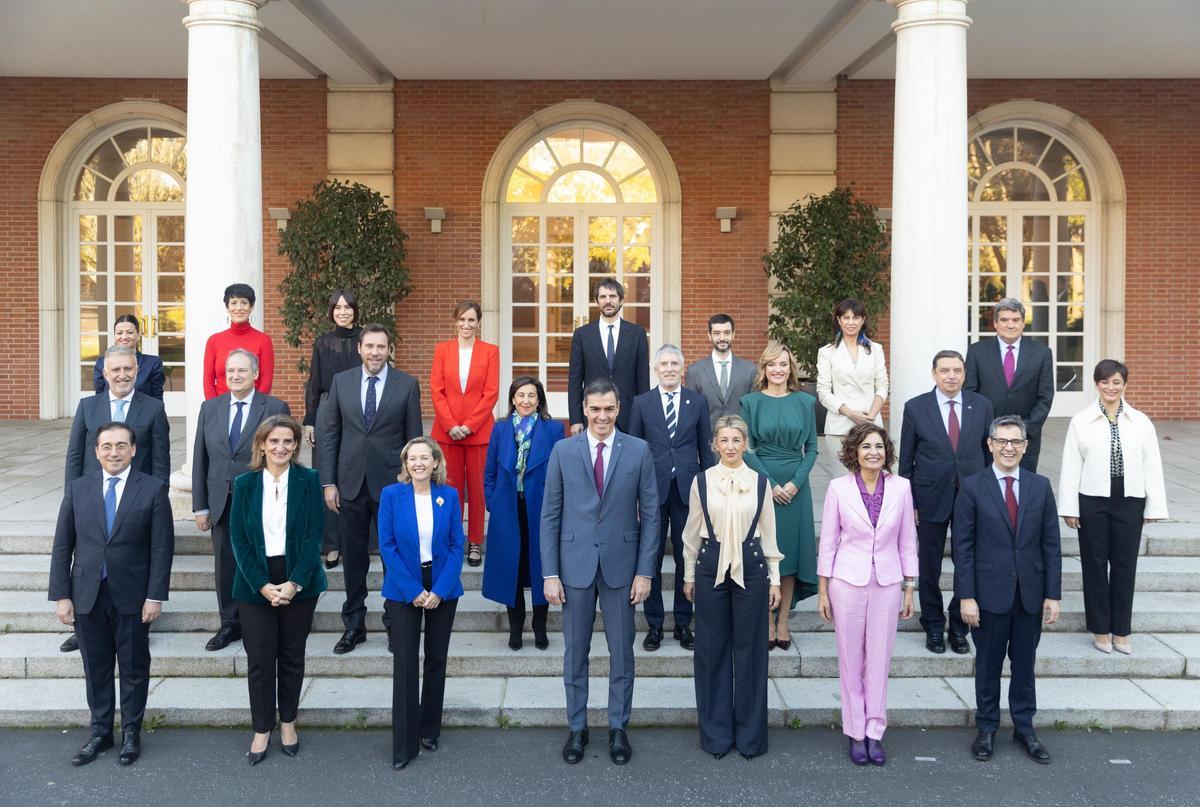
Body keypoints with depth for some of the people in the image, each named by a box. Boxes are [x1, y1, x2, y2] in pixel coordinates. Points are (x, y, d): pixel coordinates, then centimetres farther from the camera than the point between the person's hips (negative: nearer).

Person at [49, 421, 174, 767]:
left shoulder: (153, 489, -5)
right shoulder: (77, 488, 3)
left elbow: (162, 547, -6)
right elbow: (62, 546, 4)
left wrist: (155, 596, -11)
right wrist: (61, 595, -1)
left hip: (132, 596, -2)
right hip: (87, 595, 2)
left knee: (134, 668, 10)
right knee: (96, 668, 12)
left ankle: (131, 733, 24)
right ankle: (100, 732, 27)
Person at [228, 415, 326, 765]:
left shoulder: (308, 480, -3)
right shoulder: (245, 483, 0)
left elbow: (315, 534, -6)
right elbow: (238, 538, -2)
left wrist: (294, 582, -15)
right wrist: (262, 585, -11)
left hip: (299, 582, 0)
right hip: (255, 585, 0)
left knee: (292, 656, 10)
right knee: (259, 659, 3)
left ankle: (288, 722, 26)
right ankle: (262, 729, 17)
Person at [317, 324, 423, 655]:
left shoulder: (407, 384, 0)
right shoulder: (341, 381, 5)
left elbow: (413, 437, 1)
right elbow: (328, 433, 5)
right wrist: (328, 482, 0)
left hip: (391, 482, -2)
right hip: (351, 482, 2)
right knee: (353, 557, 10)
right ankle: (354, 625, 22)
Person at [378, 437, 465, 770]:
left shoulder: (449, 495, -1)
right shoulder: (392, 495, -5)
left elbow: (457, 545, -2)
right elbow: (387, 546, -7)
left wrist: (439, 590, -12)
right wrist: (413, 591, -13)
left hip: (442, 589, 2)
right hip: (404, 590, -2)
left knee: (437, 659, 9)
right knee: (405, 661, -3)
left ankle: (429, 730, 26)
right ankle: (404, 744, 4)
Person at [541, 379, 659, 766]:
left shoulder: (638, 451, -2)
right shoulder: (563, 450, 0)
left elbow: (650, 514, 0)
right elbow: (550, 514, 0)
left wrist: (645, 571, -5)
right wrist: (550, 573, -4)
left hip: (620, 566, 0)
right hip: (575, 566, 0)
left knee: (621, 651, 9)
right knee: (575, 651, 10)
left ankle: (618, 727, 25)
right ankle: (577, 727, 25)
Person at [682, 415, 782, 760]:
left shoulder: (760, 482, 2)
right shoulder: (701, 481, 1)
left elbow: (769, 533, 6)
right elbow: (692, 532, 7)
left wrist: (774, 578, 6)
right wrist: (689, 575, 8)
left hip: (750, 567, 0)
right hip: (711, 567, 0)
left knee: (749, 649, 5)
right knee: (712, 650, 5)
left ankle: (750, 734, 18)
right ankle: (716, 733, 18)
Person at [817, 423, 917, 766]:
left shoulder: (900, 487, 0)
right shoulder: (839, 488, -4)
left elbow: (907, 541, 6)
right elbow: (828, 541, 0)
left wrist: (909, 588, 6)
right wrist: (823, 590, 1)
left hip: (887, 583, 1)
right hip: (848, 581, -1)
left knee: (879, 660, 6)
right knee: (850, 660, 7)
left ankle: (874, 732, 18)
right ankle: (855, 732, 19)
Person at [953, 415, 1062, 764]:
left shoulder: (1040, 486, 3)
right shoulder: (972, 487, -6)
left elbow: (1051, 544, 3)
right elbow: (963, 546, -6)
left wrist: (1053, 594, 0)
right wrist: (966, 596, -10)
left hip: (1030, 593, 2)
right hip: (990, 593, -2)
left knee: (1024, 663, 14)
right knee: (988, 664, 10)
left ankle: (1024, 726, 29)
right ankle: (987, 727, 25)